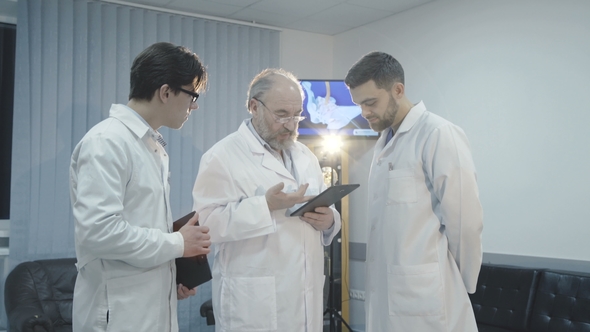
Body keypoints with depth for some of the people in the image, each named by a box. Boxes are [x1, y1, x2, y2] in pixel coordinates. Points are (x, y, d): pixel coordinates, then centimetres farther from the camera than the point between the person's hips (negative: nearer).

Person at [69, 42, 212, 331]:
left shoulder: (152, 145, 13)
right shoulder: (107, 142, -15)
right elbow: (97, 230, -25)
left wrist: (172, 276, 5)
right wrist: (177, 243, -15)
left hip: (156, 307, 8)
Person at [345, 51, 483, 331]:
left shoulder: (440, 135, -14)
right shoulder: (384, 142, 13)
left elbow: (465, 222, -13)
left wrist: (461, 287, -3)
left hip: (425, 297, -7)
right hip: (386, 293, 7)